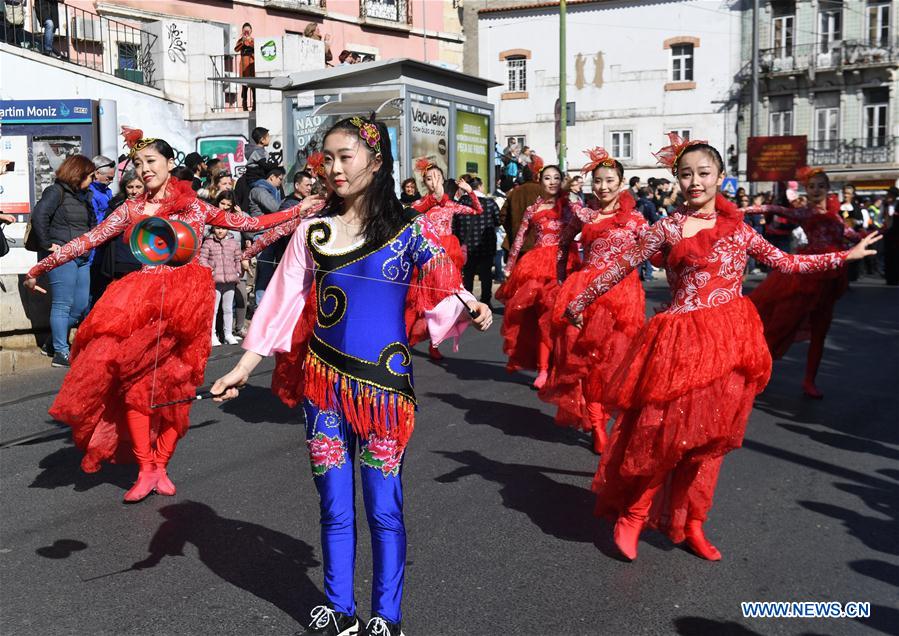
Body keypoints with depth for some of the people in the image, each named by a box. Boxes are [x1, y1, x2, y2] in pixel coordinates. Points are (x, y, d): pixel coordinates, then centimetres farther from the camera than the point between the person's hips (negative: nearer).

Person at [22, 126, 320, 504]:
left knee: (174, 385, 2)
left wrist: (299, 211, 5)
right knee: (136, 381, -7)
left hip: (186, 301, -1)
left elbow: (248, 223, 8)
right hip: (142, 301, 1)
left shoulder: (194, 206, 6)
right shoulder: (131, 210, 9)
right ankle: (145, 469, 2)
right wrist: (41, 268, 4)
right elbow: (87, 241, 7)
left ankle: (159, 465, 15)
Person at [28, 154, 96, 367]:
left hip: (81, 258, 8)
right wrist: (47, 245, -16)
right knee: (62, 305, -4)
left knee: (81, 306, 9)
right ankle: (61, 353, 2)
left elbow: (91, 224, 24)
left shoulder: (81, 196, 19)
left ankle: (54, 343, 24)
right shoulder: (57, 192, -6)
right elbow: (38, 216, -17)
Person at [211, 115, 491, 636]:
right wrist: (243, 369, 2)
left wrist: (470, 308, -27)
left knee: (384, 508, 3)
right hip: (324, 380, 3)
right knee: (334, 507, 11)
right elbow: (283, 305, 6)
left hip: (383, 382, -2)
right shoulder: (312, 231, 6)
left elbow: (445, 289, -4)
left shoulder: (410, 230, -1)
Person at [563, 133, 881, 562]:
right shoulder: (668, 229, -2)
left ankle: (690, 524, 22)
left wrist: (846, 255, 20)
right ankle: (632, 514, 14)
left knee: (709, 439, 9)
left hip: (730, 344, 4)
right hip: (682, 344, -4)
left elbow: (786, 262, 17)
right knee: (664, 435, -5)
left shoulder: (737, 229, 10)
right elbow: (620, 268, 2)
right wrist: (579, 302, 6)